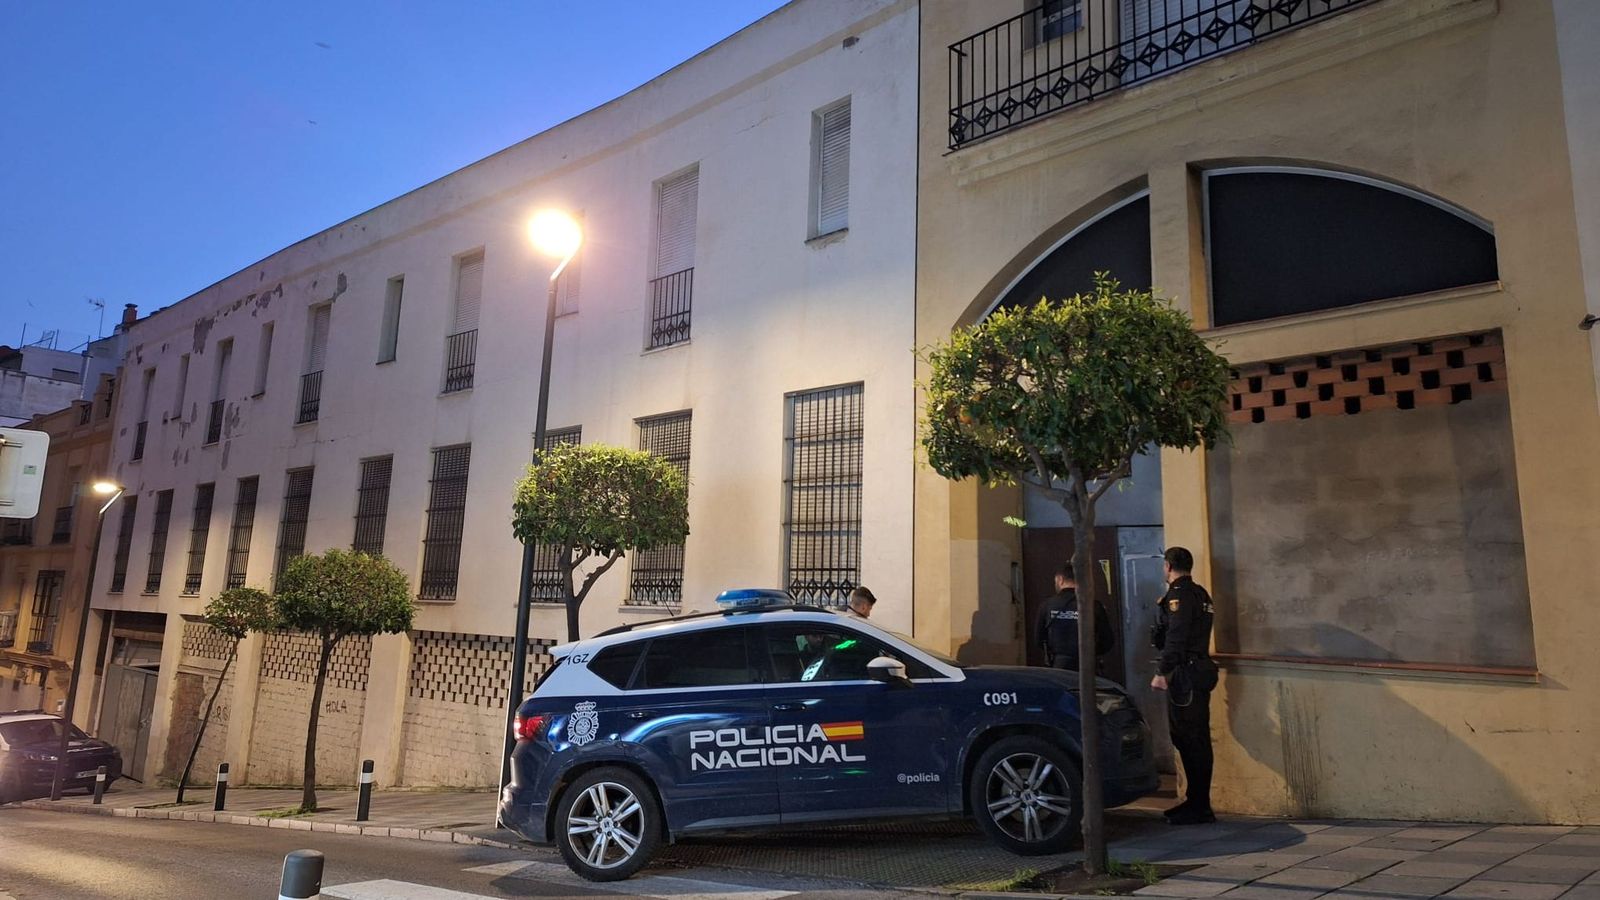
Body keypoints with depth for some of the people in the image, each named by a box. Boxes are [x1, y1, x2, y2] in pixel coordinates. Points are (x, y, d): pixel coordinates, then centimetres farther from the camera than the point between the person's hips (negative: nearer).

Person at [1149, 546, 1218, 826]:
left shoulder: (1179, 594, -13)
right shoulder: (1199, 593, 18)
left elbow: (1175, 638, -21)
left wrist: (1162, 672, -21)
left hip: (1186, 676, -10)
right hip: (1199, 671, 10)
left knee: (1191, 741, -6)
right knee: (1193, 740, 15)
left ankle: (1199, 807, -2)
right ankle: (1196, 801, 22)